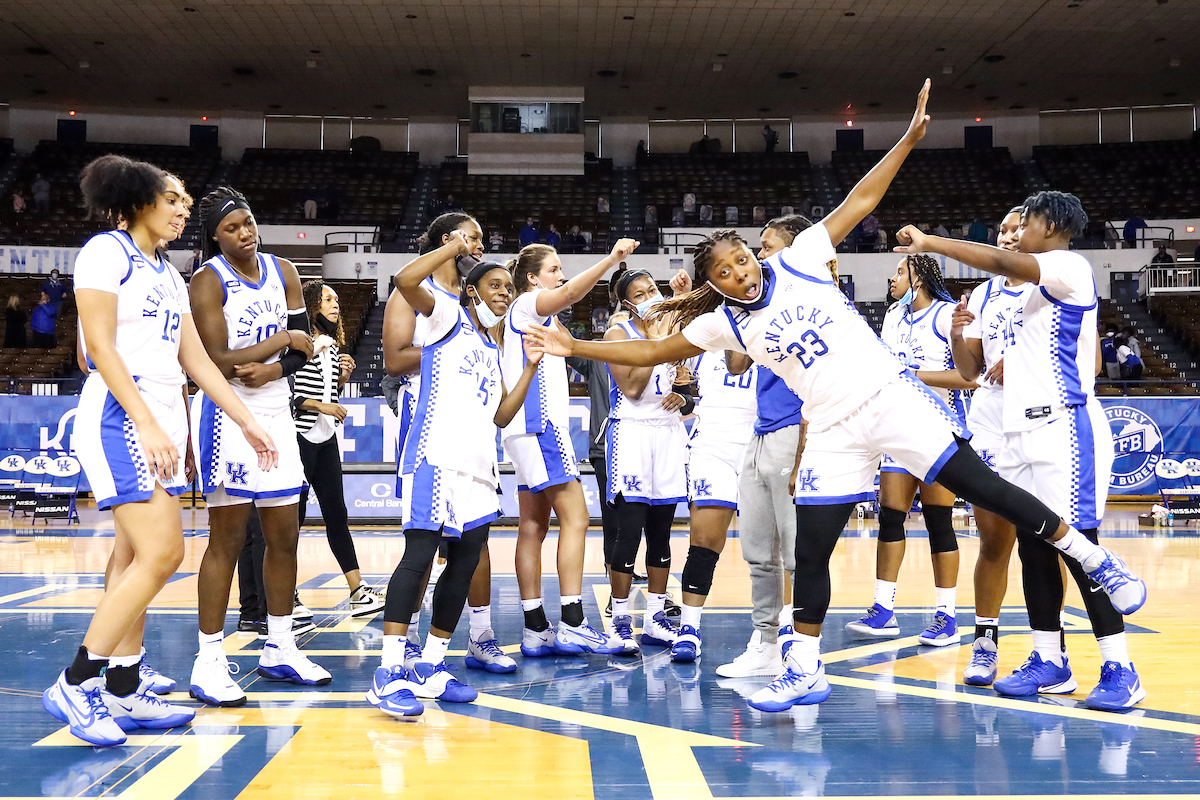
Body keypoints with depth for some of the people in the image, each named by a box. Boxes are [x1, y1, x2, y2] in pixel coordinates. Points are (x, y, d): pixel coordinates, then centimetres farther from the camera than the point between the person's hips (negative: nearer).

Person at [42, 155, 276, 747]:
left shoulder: (168, 276, 21)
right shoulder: (106, 252, -4)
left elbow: (195, 359, 20)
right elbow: (100, 347, -13)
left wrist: (247, 422, 15)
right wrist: (146, 424, -20)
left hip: (162, 420, 9)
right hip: (121, 416, -9)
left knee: (135, 560, 7)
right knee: (163, 553, -17)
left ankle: (123, 692, 11)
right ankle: (75, 684, -9)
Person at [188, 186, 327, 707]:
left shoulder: (281, 272, 9)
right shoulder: (208, 280, -10)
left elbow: (304, 346, 7)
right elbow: (217, 362, -18)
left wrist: (271, 370, -12)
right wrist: (282, 340, -12)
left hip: (275, 412, 7)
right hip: (227, 413, -6)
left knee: (284, 535, 10)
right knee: (228, 538, -6)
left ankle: (279, 649, 23)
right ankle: (208, 662, 2)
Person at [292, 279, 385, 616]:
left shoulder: (332, 345, 16)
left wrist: (343, 377, 7)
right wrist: (319, 406, -18)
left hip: (326, 439, 8)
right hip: (299, 436, -8)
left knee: (336, 514, 8)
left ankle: (358, 591, 8)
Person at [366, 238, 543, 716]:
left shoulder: (491, 351, 26)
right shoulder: (449, 315, 6)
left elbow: (501, 415, 23)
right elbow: (406, 281, -13)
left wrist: (531, 367, 18)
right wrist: (454, 248, -5)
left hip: (478, 467, 8)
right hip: (436, 457, -8)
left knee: (465, 563, 6)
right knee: (420, 554, -15)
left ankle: (430, 667, 16)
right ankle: (389, 673, -15)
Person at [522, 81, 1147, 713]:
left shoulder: (798, 261, -1)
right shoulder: (724, 323, 4)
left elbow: (860, 200, -1)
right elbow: (653, 352, 9)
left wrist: (908, 139, -7)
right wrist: (574, 347, 5)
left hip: (889, 394, -2)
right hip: (832, 432, 3)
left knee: (978, 485, -5)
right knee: (809, 552, 2)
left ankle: (1093, 558, 11)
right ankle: (804, 672, 15)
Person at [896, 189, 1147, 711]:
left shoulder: (1069, 266, -5)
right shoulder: (1038, 286, 23)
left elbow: (1002, 262, -22)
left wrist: (930, 243, -17)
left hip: (1063, 427, -9)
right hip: (1023, 429, 9)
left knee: (1075, 542, -10)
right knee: (1033, 543, 7)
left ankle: (1119, 669, -3)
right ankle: (1048, 662, 13)